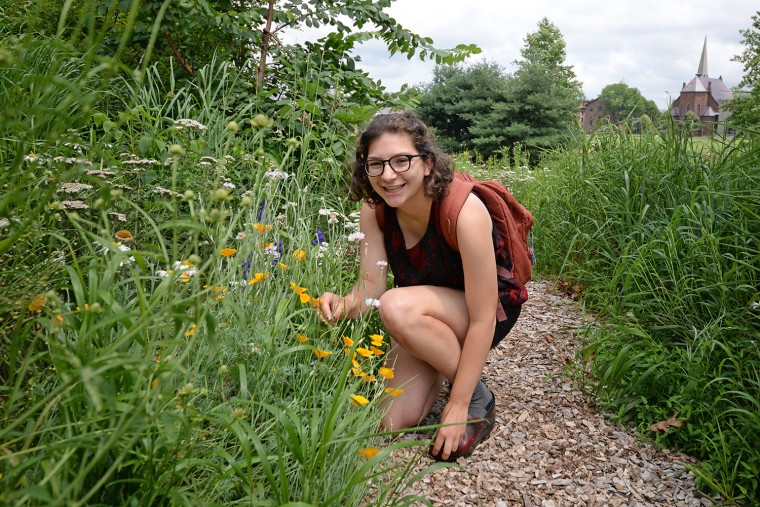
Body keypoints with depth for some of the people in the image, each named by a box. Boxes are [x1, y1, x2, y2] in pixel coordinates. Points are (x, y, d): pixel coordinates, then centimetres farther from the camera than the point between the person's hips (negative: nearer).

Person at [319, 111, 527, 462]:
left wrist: (458, 405, -25)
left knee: (398, 307, -34)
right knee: (392, 423, -9)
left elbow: (482, 318, -28)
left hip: (494, 310, -4)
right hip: (427, 320, 5)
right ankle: (440, 370, 21)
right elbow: (371, 285, -16)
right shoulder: (373, 208, -14)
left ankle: (478, 400, -12)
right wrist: (344, 306, -41)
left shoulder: (465, 212, -32)